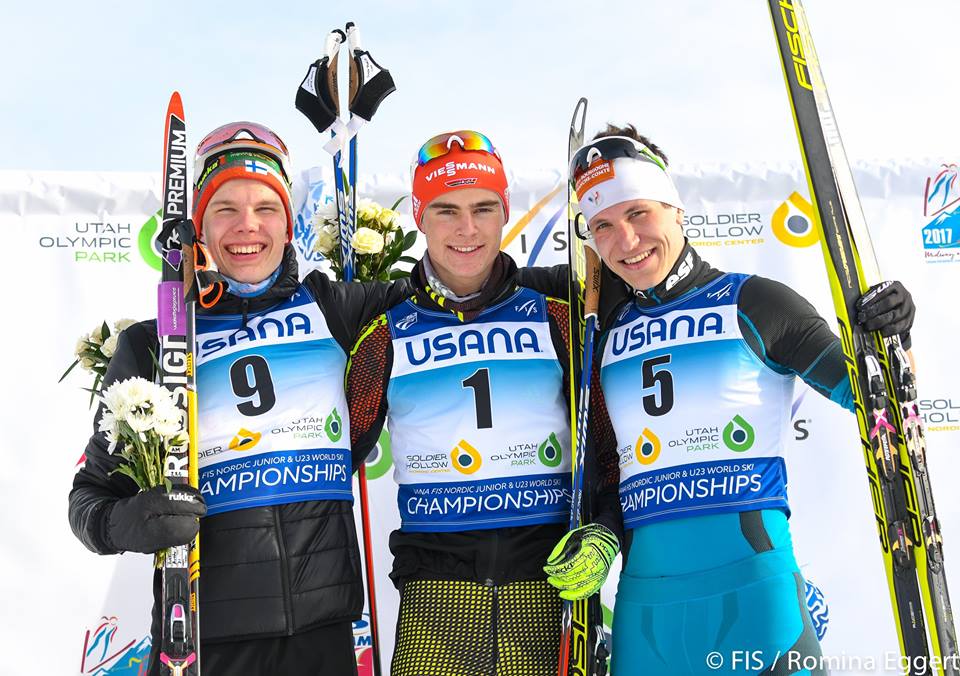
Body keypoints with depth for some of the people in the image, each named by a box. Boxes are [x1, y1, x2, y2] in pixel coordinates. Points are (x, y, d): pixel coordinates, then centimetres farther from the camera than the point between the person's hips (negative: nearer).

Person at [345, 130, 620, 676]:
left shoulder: (553, 318, 4)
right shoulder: (388, 334, 3)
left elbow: (608, 441, 7)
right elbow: (339, 454, 11)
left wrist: (603, 531, -5)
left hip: (548, 584, 1)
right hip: (435, 589, 0)